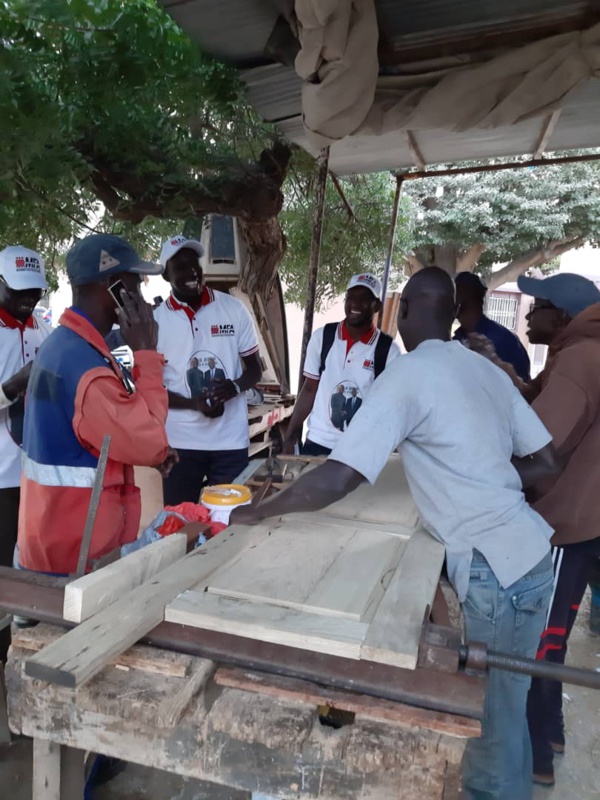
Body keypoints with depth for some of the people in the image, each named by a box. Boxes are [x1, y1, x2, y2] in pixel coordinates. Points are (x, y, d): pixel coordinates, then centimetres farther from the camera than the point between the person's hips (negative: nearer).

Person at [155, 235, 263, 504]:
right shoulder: (156, 321, -3)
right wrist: (194, 403, -17)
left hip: (231, 439, 1)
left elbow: (255, 368, 6)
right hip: (180, 442, 0)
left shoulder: (233, 309, 0)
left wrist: (235, 387, -15)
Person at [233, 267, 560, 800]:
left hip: (495, 567, -8)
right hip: (528, 548, 8)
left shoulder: (407, 376, -16)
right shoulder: (486, 369, 7)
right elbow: (544, 461, 9)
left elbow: (337, 479, -22)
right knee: (501, 705, 23)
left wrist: (258, 512, -9)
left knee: (494, 716, 11)